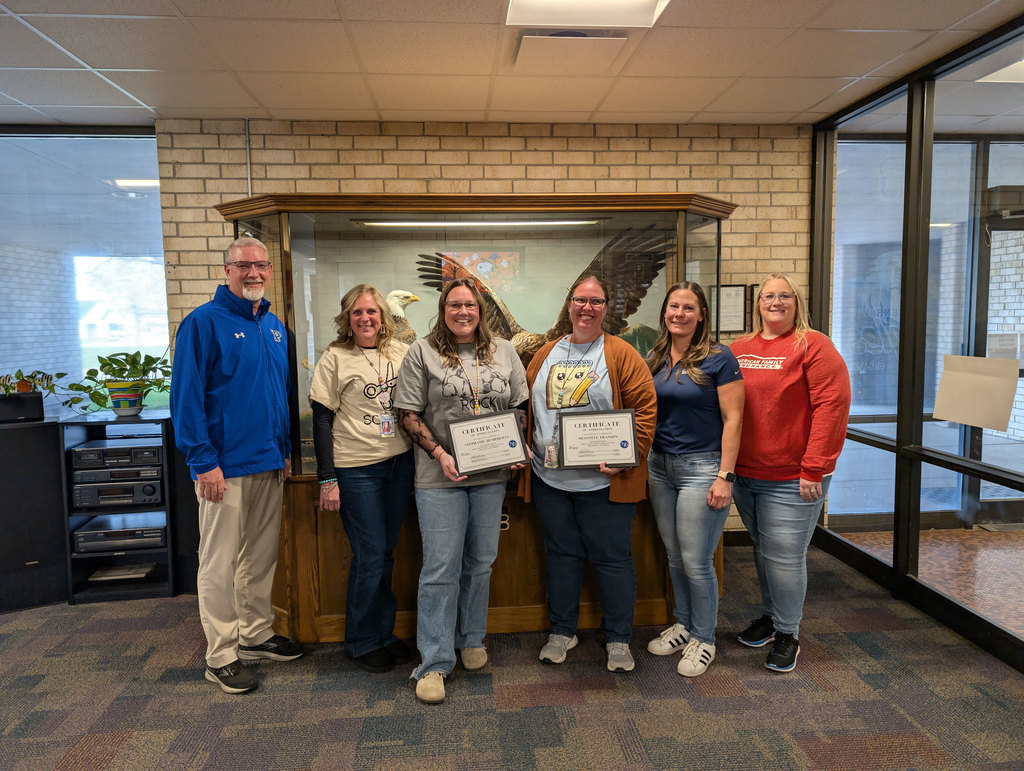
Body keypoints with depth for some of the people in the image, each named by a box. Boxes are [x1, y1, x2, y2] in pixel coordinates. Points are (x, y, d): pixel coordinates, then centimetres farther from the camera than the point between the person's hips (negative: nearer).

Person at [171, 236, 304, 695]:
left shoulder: (275, 327, 12)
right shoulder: (204, 322, -9)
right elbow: (186, 396, -13)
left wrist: (286, 449, 14)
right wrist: (204, 462, -17)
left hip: (269, 464, 7)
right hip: (225, 466, -7)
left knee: (262, 556, 16)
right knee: (220, 563, 3)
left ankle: (256, 635, 32)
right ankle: (221, 656, 16)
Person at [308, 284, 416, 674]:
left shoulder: (401, 352, 7)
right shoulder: (335, 358, -4)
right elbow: (322, 420, -5)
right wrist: (327, 478, -9)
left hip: (400, 463, 4)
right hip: (356, 469, -4)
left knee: (385, 553, 13)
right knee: (369, 557, 1)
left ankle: (384, 633, 29)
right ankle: (362, 642, 20)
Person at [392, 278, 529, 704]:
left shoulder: (503, 351, 11)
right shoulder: (422, 353, 0)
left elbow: (519, 406, 15)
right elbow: (407, 413, -4)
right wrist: (440, 454, -14)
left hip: (492, 475, 4)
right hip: (440, 477, -3)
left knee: (480, 562, 14)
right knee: (440, 568, -2)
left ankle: (472, 640, 33)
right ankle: (434, 664, 9)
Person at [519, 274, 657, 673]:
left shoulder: (621, 354, -2)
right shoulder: (545, 354, 11)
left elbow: (645, 407, -7)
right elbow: (525, 406, 15)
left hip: (603, 479, -4)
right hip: (549, 477, 4)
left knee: (612, 556, 6)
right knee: (560, 553, 15)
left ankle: (618, 638, 24)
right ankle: (562, 631, 32)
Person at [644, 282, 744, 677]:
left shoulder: (719, 359, -8)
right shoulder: (654, 359, 9)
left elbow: (732, 420, -10)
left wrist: (725, 476, -15)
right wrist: (642, 460, 4)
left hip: (702, 467, -6)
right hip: (659, 466, 6)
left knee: (696, 561, 0)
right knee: (674, 555, 16)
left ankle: (703, 639, 20)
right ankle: (682, 625, 34)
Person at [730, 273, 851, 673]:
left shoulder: (813, 346, -7)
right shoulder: (739, 349, 10)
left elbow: (832, 405, -14)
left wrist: (815, 468, -17)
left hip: (792, 479, -5)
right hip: (744, 474, 6)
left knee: (784, 556, 0)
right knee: (762, 549, 18)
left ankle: (787, 633, 19)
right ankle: (769, 615, 37)